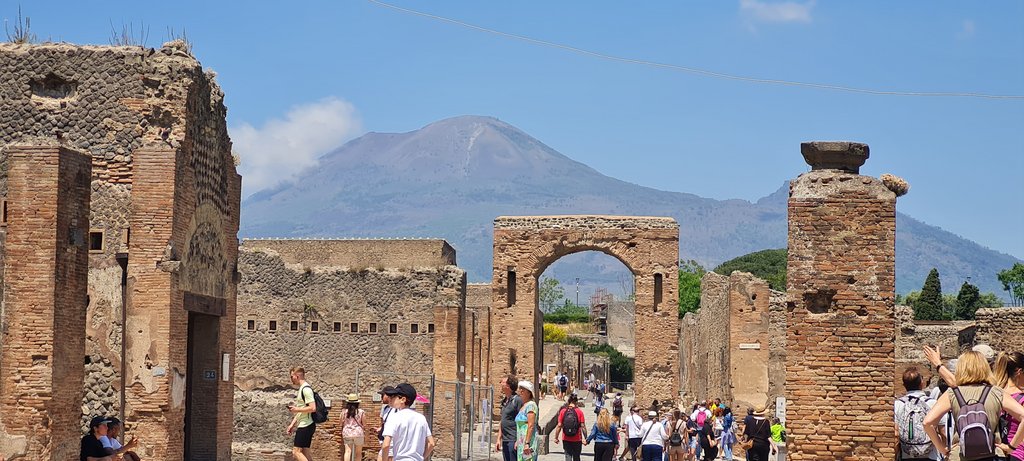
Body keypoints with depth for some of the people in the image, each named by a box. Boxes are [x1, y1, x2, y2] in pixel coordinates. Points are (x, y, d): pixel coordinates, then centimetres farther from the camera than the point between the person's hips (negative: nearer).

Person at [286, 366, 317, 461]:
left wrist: (297, 409, -15)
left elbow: (312, 408, -24)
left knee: (296, 451, -11)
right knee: (306, 453, 9)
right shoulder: (301, 389, 17)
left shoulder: (306, 389, -15)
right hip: (304, 426, 10)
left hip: (305, 426, -10)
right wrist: (292, 424, 20)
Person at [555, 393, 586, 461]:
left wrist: (556, 437, 3)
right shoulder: (579, 411, -7)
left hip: (566, 439, 1)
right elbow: (582, 426, -9)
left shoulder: (563, 411, -3)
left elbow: (559, 425, -5)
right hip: (577, 439, -1)